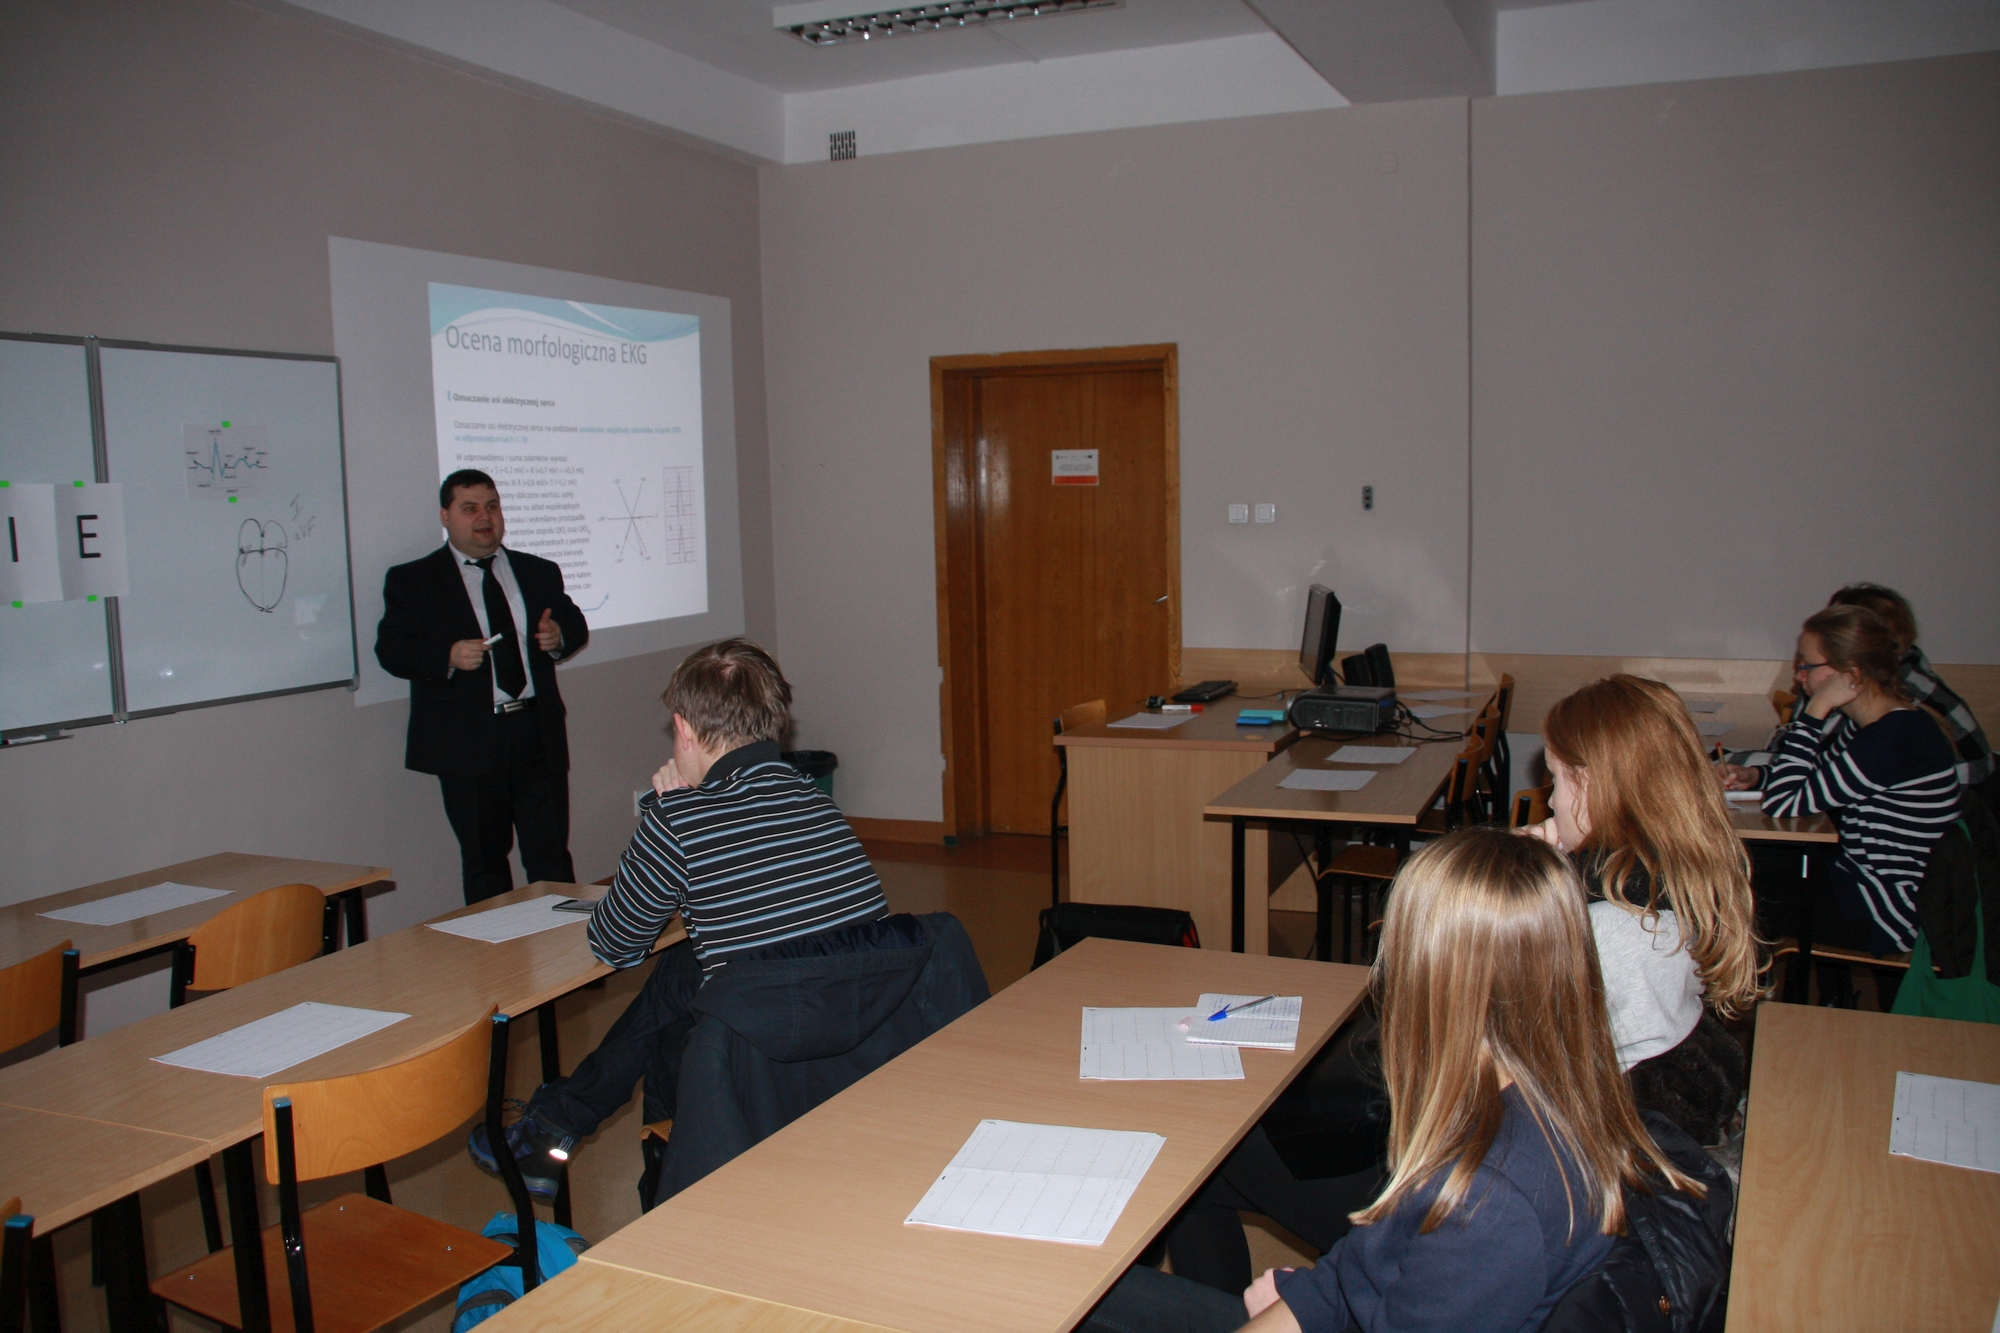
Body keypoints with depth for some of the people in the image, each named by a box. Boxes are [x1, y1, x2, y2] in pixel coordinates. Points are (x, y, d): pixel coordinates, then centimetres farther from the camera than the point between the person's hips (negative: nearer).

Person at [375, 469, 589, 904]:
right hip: (469, 744, -2)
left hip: (540, 737, 3)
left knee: (552, 857, 4)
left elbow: (576, 626, 21)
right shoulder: (413, 581, 4)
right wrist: (448, 656, -21)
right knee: (483, 862, 7)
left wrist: (560, 636, -3)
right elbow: (390, 649, -4)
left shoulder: (540, 572, 15)